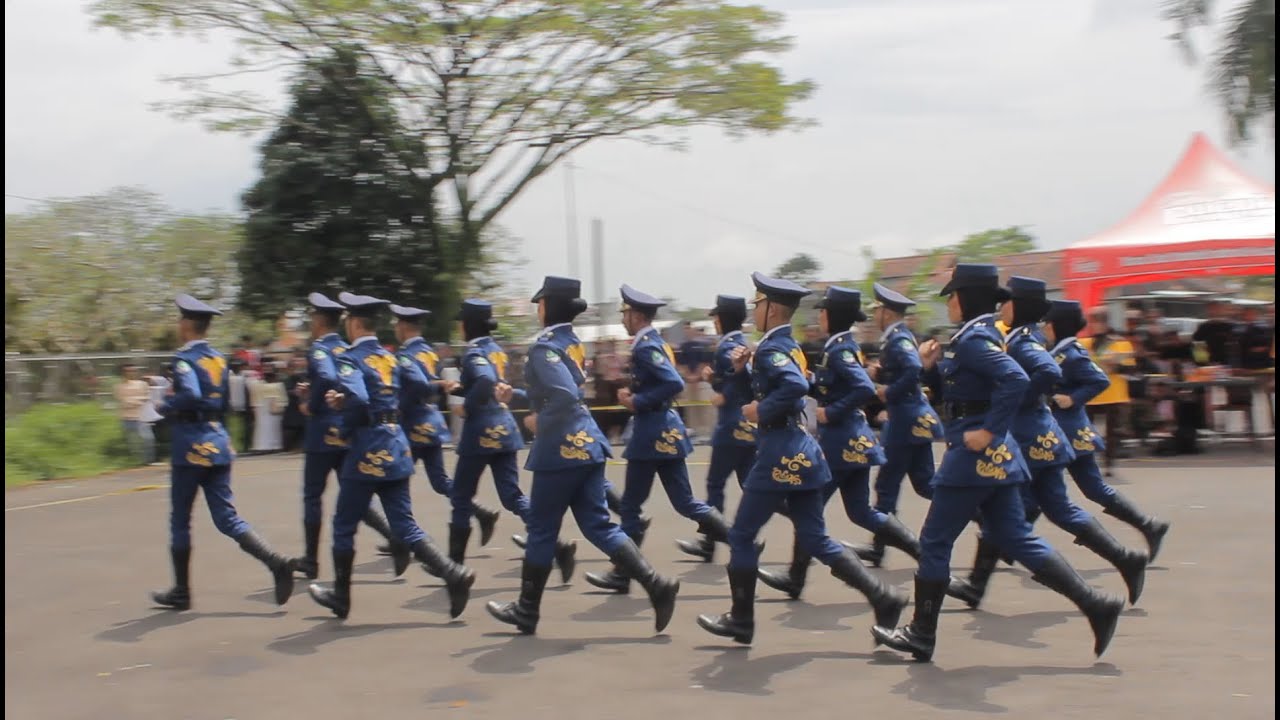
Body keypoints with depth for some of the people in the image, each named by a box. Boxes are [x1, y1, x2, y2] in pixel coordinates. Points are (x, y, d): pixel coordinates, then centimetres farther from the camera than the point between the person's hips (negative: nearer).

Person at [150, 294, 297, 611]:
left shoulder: (184, 358, -11)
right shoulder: (219, 359, 12)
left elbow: (190, 395, -29)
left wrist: (166, 407, -12)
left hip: (190, 445, -6)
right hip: (219, 442, 7)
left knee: (180, 520, 8)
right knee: (227, 518, 5)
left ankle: (181, 592, 17)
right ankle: (276, 562, -15)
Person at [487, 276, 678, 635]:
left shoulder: (545, 346, -15)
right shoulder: (571, 342, 13)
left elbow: (565, 396, -28)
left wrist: (539, 422, -13)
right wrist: (517, 394, 22)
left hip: (561, 449, -8)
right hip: (586, 444, 8)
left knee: (541, 530, 5)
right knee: (597, 526, 9)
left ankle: (526, 612, 18)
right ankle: (657, 586, -3)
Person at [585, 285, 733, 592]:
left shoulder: (646, 347, -16)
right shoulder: (657, 342, 13)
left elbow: (675, 384, -26)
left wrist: (637, 402, -18)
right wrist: (633, 394, 10)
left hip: (653, 434, -9)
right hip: (666, 432, 9)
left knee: (631, 506, 2)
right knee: (684, 503, 9)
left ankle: (623, 574, 12)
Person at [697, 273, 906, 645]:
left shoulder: (771, 348, -15)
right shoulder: (790, 346, 14)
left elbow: (796, 387, -33)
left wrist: (761, 411, -20)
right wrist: (744, 369, 10)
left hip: (780, 454, -9)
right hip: (801, 451, 9)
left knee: (741, 536, 5)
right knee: (814, 540, 10)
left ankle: (740, 621, 14)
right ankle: (883, 597, 2)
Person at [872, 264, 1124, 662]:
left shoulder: (972, 339, -16)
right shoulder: (982, 335, 15)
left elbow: (1016, 380, -30)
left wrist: (989, 430, -25)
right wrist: (933, 367, 8)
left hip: (974, 456, -10)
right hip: (996, 460, 10)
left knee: (935, 541, 1)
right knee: (1016, 539, 11)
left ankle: (920, 635, 10)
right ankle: (1096, 604, 6)